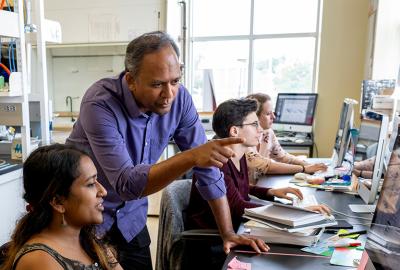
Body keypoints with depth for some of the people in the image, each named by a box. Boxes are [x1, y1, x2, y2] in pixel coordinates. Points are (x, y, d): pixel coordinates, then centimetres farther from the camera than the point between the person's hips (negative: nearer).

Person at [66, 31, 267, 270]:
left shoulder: (179, 98, -16)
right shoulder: (100, 104, -29)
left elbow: (207, 168, -11)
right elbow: (126, 184, -35)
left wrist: (227, 232, -10)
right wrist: (191, 157, -48)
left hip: (130, 213, 4)